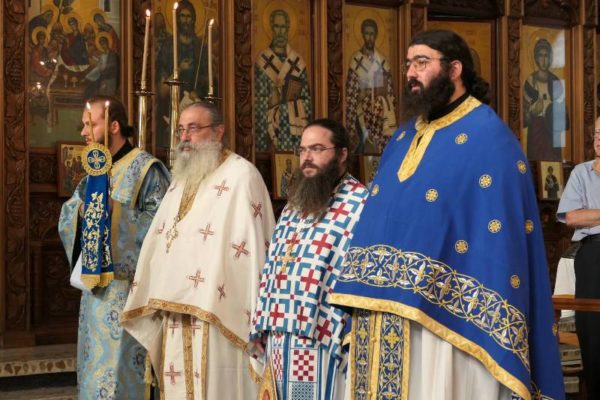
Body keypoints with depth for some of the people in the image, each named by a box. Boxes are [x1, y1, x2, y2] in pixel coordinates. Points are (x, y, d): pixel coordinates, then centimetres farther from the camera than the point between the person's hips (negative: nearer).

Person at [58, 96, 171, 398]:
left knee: (119, 362, -8)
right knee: (95, 365, 11)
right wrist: (82, 209, -11)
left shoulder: (145, 168, -7)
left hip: (127, 285, -8)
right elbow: (67, 218, 10)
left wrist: (114, 209, -22)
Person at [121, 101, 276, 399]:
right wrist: (157, 301, 16)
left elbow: (253, 242, -12)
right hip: (175, 311, 8)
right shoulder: (180, 179, 19)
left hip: (216, 312, -8)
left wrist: (255, 310, -16)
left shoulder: (240, 174, -6)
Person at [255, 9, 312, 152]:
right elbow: (260, 102, -6)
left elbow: (307, 99, 10)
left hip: (297, 126, 3)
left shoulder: (298, 61, 10)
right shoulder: (262, 61, -1)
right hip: (274, 126, -3)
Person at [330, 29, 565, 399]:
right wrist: (360, 294, 9)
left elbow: (501, 239, -13)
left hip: (444, 317, -7)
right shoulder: (403, 138, 17)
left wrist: (490, 326, -18)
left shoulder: (488, 138, -7)